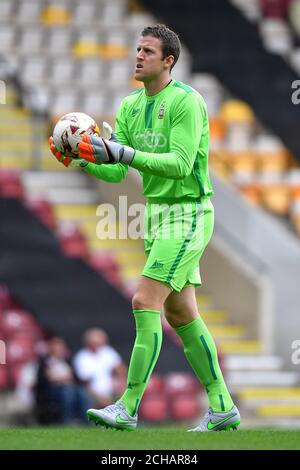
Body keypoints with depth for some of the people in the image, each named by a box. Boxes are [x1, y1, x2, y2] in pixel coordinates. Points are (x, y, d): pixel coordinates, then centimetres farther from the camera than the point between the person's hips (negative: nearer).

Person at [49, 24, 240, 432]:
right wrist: (81, 158, -11)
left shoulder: (186, 102, -15)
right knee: (180, 313, 10)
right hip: (159, 214, 9)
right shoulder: (131, 106, 10)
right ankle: (222, 408, 17)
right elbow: (116, 173, 8)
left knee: (145, 302, -16)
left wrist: (121, 153, -30)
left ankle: (128, 408, -16)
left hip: (188, 216, -9)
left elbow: (180, 165, -25)